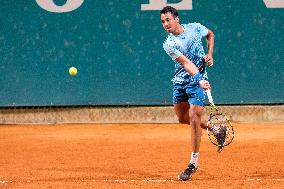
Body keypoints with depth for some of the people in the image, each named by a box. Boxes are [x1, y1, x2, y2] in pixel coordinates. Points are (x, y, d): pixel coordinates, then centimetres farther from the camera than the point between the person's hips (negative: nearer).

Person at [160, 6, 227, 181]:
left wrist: (210, 54, 2)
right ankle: (216, 130, 36)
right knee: (183, 118, 11)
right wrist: (199, 80, -36)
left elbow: (210, 34, 17)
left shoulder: (195, 27, -5)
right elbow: (186, 63, -23)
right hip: (180, 82, 3)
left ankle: (194, 163, -3)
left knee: (194, 118, -12)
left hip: (199, 81, -3)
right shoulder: (169, 44, -11)